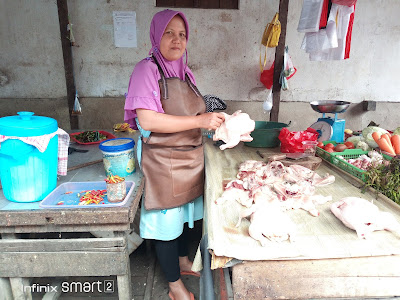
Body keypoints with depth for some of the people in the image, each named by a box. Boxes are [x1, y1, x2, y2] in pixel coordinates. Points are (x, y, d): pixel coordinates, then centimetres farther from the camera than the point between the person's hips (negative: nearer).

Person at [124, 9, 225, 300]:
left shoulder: (184, 72, 8)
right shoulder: (147, 69, -15)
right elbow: (148, 120, -26)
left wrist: (213, 121, 3)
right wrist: (200, 121, -27)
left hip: (191, 158, 8)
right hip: (163, 163, -7)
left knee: (185, 212, 23)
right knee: (167, 221, 8)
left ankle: (183, 260, 49)